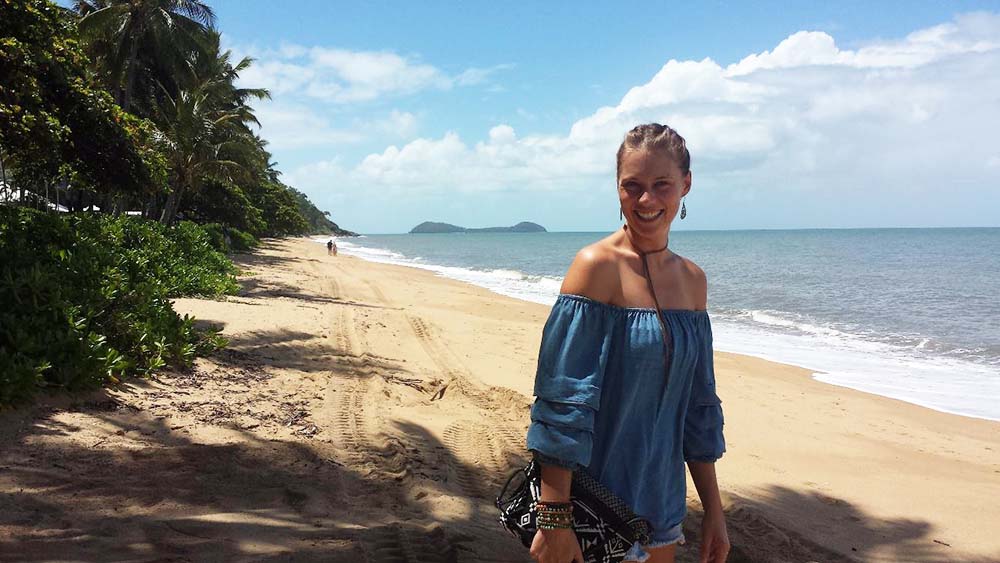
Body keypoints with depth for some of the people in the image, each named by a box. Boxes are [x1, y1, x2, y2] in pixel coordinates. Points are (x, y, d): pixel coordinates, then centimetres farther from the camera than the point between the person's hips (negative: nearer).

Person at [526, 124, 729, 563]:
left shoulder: (692, 280, 4)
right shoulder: (597, 266, -15)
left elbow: (697, 404, 10)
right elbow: (562, 400, -19)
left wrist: (713, 509, 11)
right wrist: (554, 519, -20)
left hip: (663, 502, 6)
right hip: (597, 507, -6)